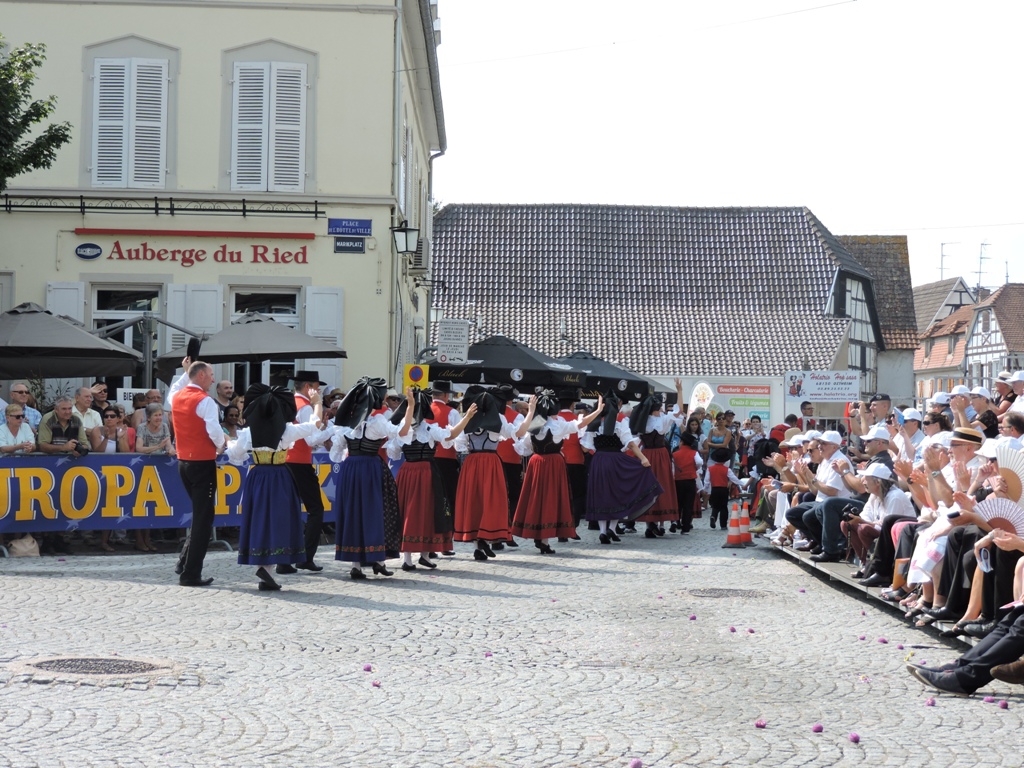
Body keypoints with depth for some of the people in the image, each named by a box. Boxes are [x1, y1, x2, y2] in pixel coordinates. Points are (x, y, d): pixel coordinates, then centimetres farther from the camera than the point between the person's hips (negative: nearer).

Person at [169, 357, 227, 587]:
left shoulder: (176, 397, 8)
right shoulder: (205, 401, -15)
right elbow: (215, 431, -25)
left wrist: (185, 373, 35)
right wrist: (221, 446, -6)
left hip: (183, 462, 8)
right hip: (203, 463, -8)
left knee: (199, 514, 23)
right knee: (203, 518, -1)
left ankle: (185, 563, 20)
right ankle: (190, 573, -1)